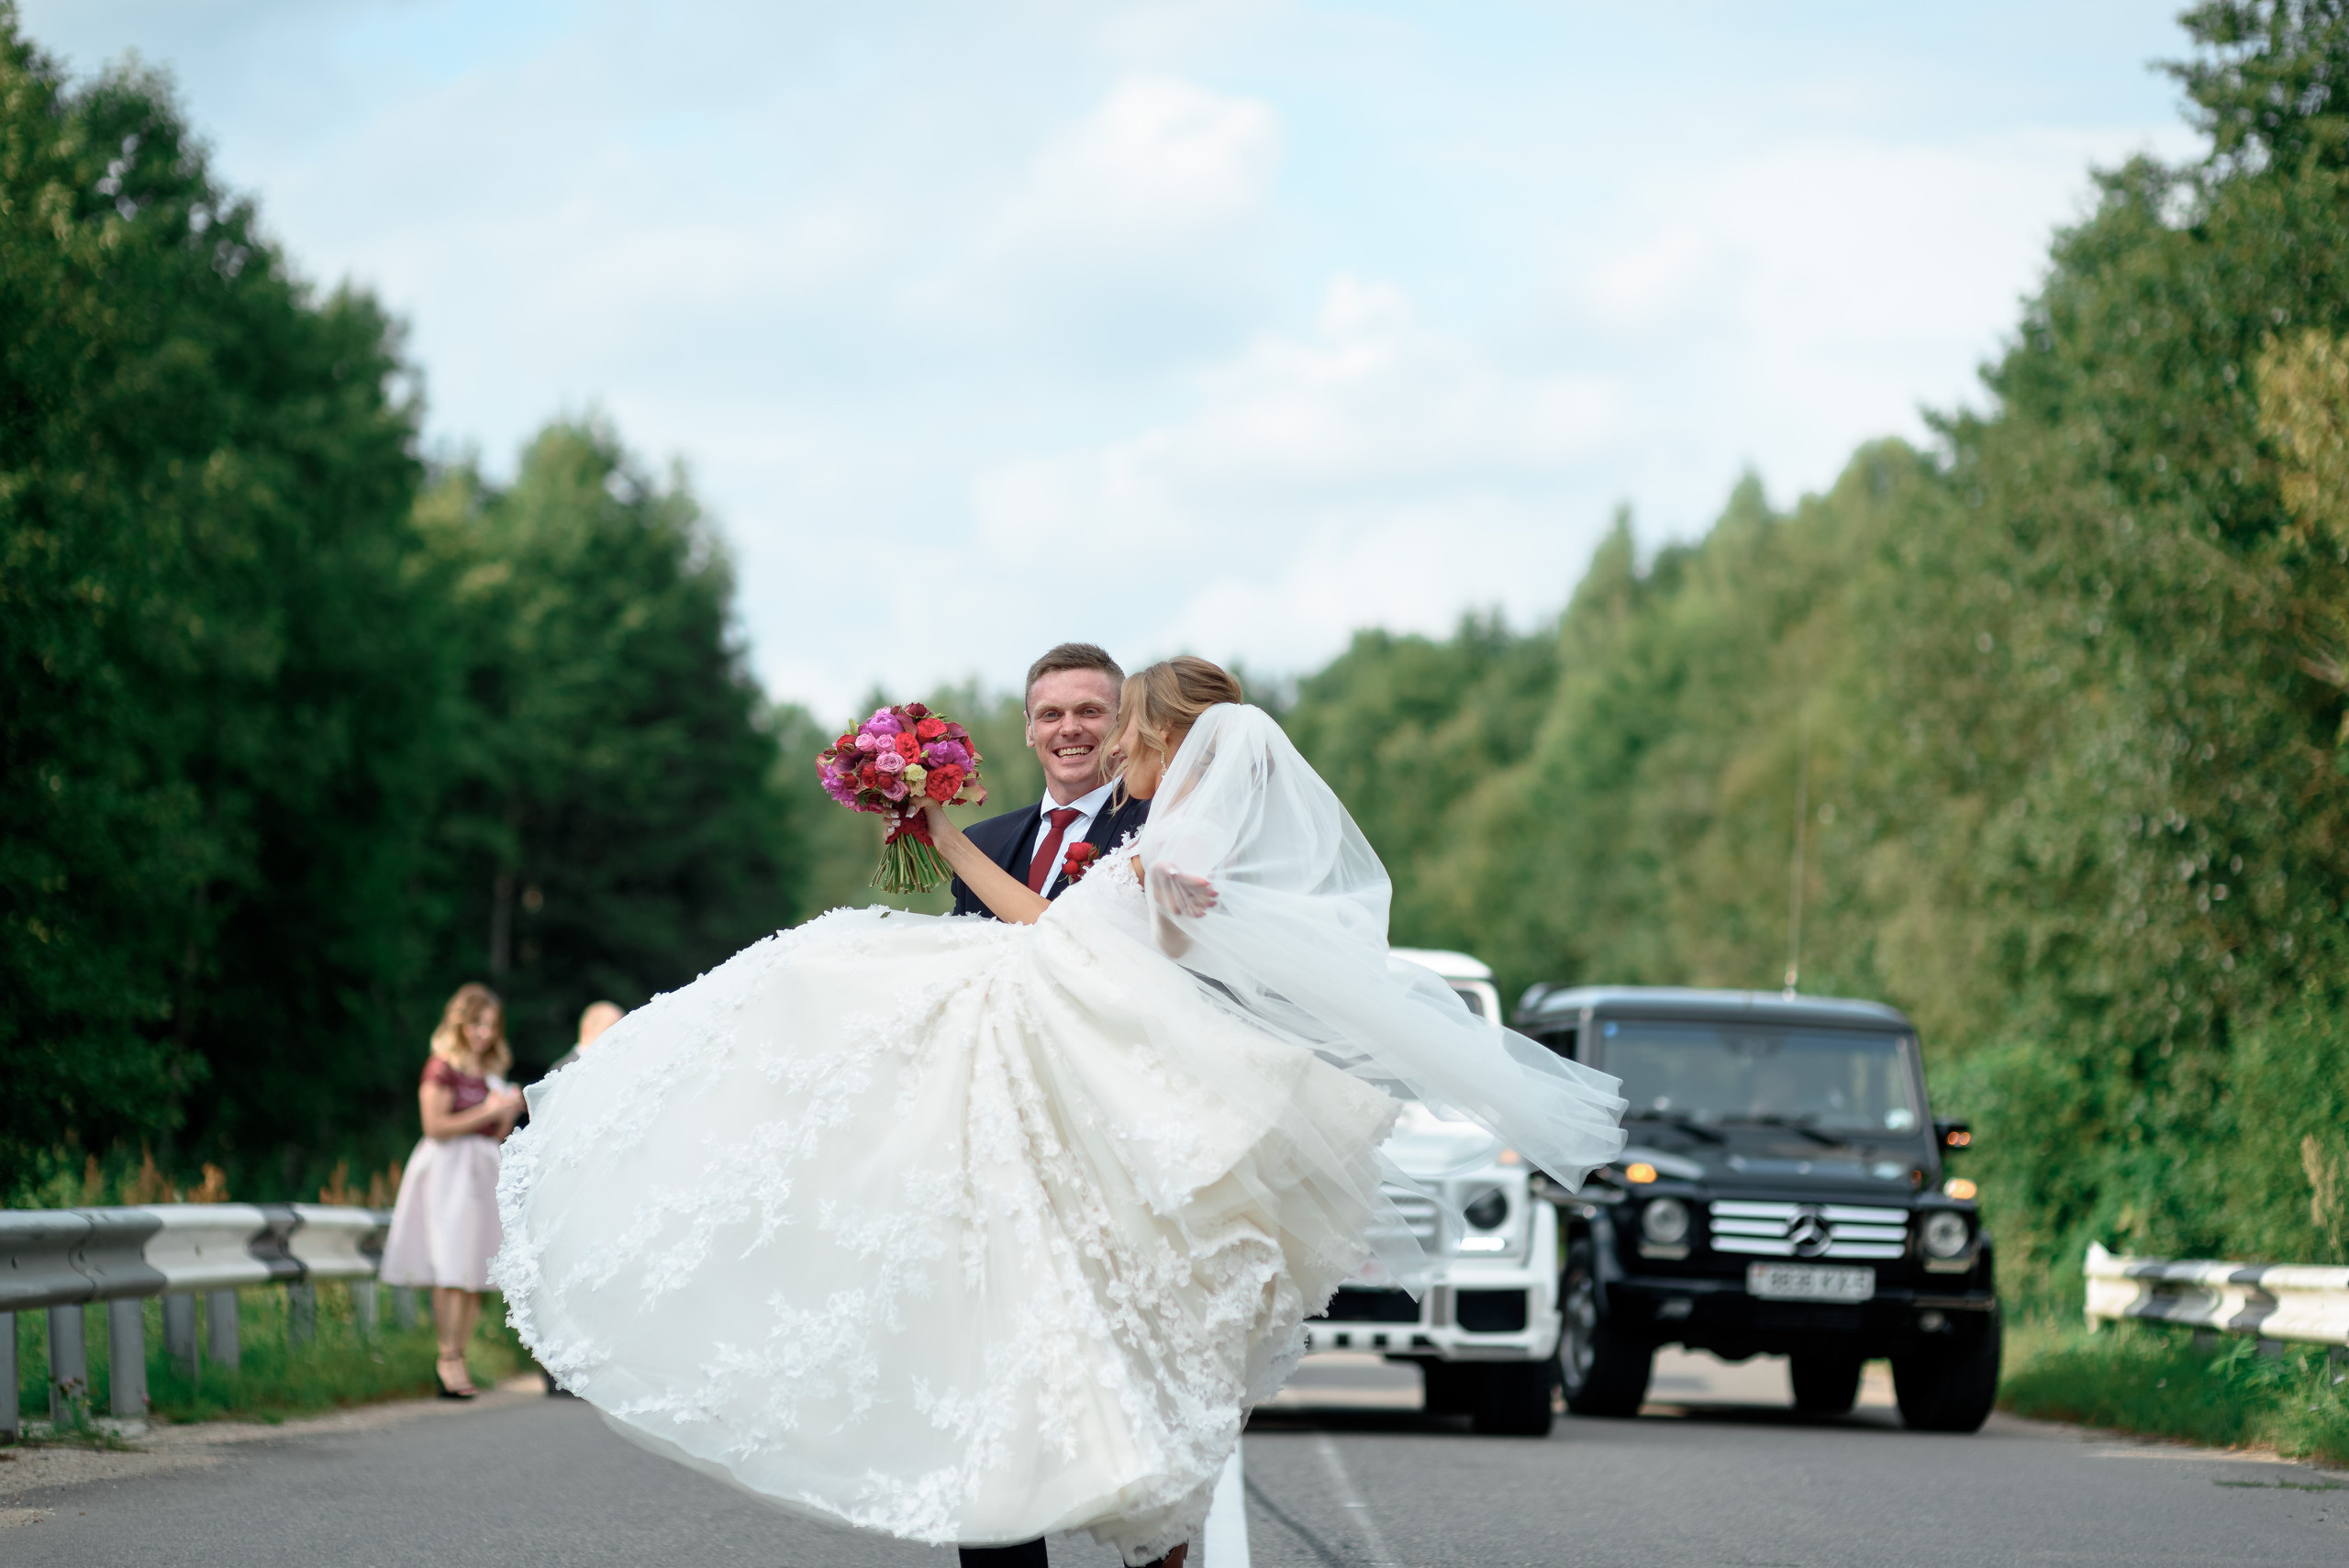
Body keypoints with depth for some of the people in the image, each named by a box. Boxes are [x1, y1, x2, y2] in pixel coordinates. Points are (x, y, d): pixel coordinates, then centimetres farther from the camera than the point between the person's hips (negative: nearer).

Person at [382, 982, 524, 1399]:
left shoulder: (490, 1071, 19)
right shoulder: (443, 1067, -4)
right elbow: (436, 1126, -12)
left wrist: (510, 1112, 2)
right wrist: (487, 1112, -12)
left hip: (484, 1173, 7)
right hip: (448, 1171, -7)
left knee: (476, 1273, 1)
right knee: (452, 1271, -13)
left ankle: (457, 1358, 2)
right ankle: (449, 1360, -14)